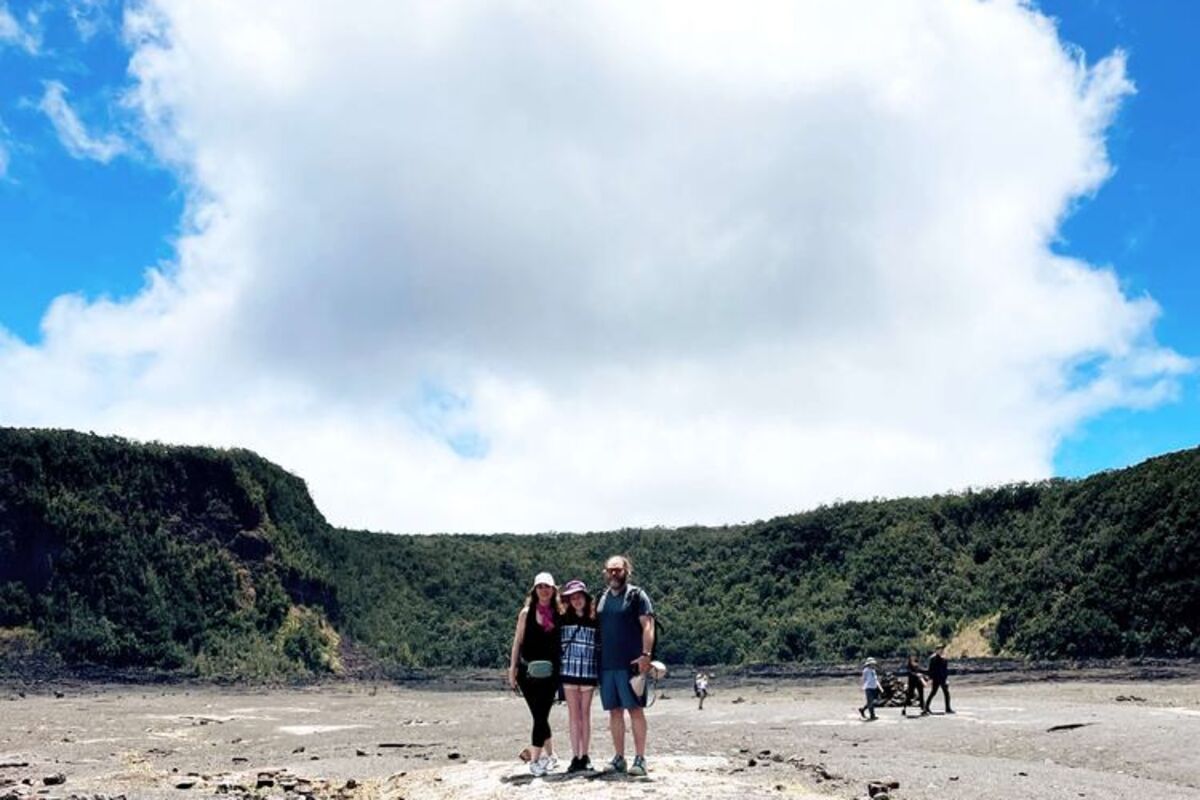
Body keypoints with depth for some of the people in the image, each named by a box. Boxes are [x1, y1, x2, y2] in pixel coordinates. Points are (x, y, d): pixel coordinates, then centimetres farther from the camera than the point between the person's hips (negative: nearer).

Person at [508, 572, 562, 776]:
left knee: (541, 715, -3)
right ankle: (550, 755, 16)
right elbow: (517, 641, 5)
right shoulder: (527, 613, 3)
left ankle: (535, 759, 2)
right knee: (539, 715, 1)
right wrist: (512, 668, 0)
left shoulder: (559, 614, 5)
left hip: (550, 671, 1)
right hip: (528, 670, 0)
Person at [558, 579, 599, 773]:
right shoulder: (563, 620, 5)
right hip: (569, 670, 0)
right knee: (573, 714, 1)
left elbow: (600, 646, 6)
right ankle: (575, 756, 3)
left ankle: (585, 756, 11)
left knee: (585, 714, 5)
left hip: (589, 671, 0)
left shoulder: (594, 621, 3)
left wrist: (601, 673, 2)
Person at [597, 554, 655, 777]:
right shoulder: (602, 597, 16)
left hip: (630, 663, -5)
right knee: (614, 711, 8)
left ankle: (640, 759, -1)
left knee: (635, 709, -4)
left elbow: (647, 626, -8)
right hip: (606, 664, 5)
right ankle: (618, 758, 14)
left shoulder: (636, 595, -1)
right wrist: (596, 658, 13)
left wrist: (645, 654, -19)